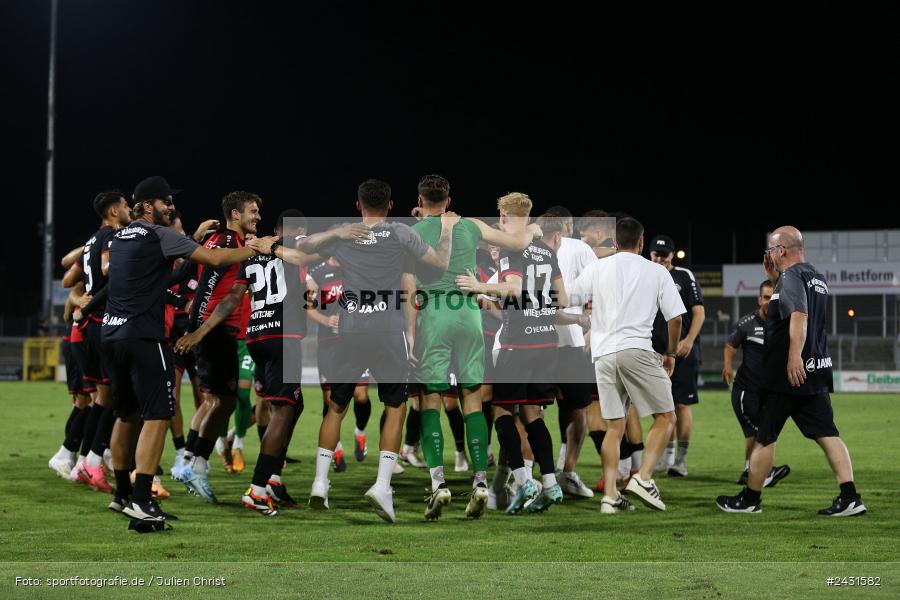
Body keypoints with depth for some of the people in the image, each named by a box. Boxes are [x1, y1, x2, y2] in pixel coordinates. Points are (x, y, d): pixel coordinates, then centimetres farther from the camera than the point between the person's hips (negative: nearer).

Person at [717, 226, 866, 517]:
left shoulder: (791, 275, -11)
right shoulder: (817, 278, 18)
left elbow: (799, 315, -26)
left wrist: (794, 356, -35)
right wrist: (773, 276, 25)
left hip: (789, 373, -8)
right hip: (817, 372, 8)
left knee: (764, 436, 4)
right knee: (827, 434, 2)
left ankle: (750, 498, 13)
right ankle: (850, 498, -8)